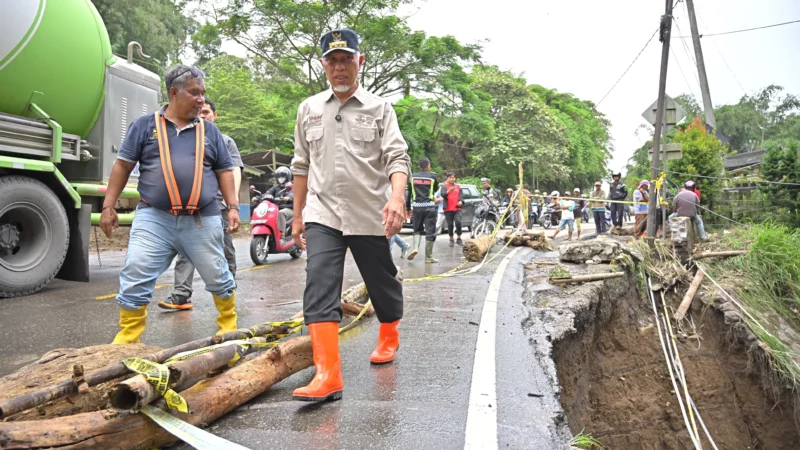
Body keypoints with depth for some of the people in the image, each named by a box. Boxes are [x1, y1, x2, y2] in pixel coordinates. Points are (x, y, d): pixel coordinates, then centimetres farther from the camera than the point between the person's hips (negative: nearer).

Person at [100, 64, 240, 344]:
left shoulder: (209, 131, 11)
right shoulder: (145, 125, 6)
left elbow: (224, 171, 13)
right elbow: (123, 165, 6)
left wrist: (233, 207, 3)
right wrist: (108, 206, 2)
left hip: (203, 221, 2)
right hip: (154, 218, -1)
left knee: (218, 277, 10)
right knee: (135, 279, -5)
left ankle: (229, 326, 31)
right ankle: (127, 338, 9)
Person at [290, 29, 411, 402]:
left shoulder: (379, 108, 1)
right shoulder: (308, 109, 11)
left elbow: (397, 158, -9)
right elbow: (302, 165, 16)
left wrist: (397, 198, -28)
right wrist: (297, 215, 15)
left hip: (370, 216, -1)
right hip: (322, 215, 2)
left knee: (382, 283, 13)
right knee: (319, 290, -14)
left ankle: (389, 338, 42)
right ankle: (328, 375, -15)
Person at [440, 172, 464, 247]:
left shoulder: (458, 187, 17)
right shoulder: (444, 186, 4)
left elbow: (461, 195, 16)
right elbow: (442, 195, -13)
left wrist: (461, 201, -6)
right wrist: (448, 191, -33)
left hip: (457, 208, 2)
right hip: (448, 209, -1)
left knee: (458, 222, -17)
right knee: (450, 225, 1)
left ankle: (459, 238, -2)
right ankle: (451, 240, 16)